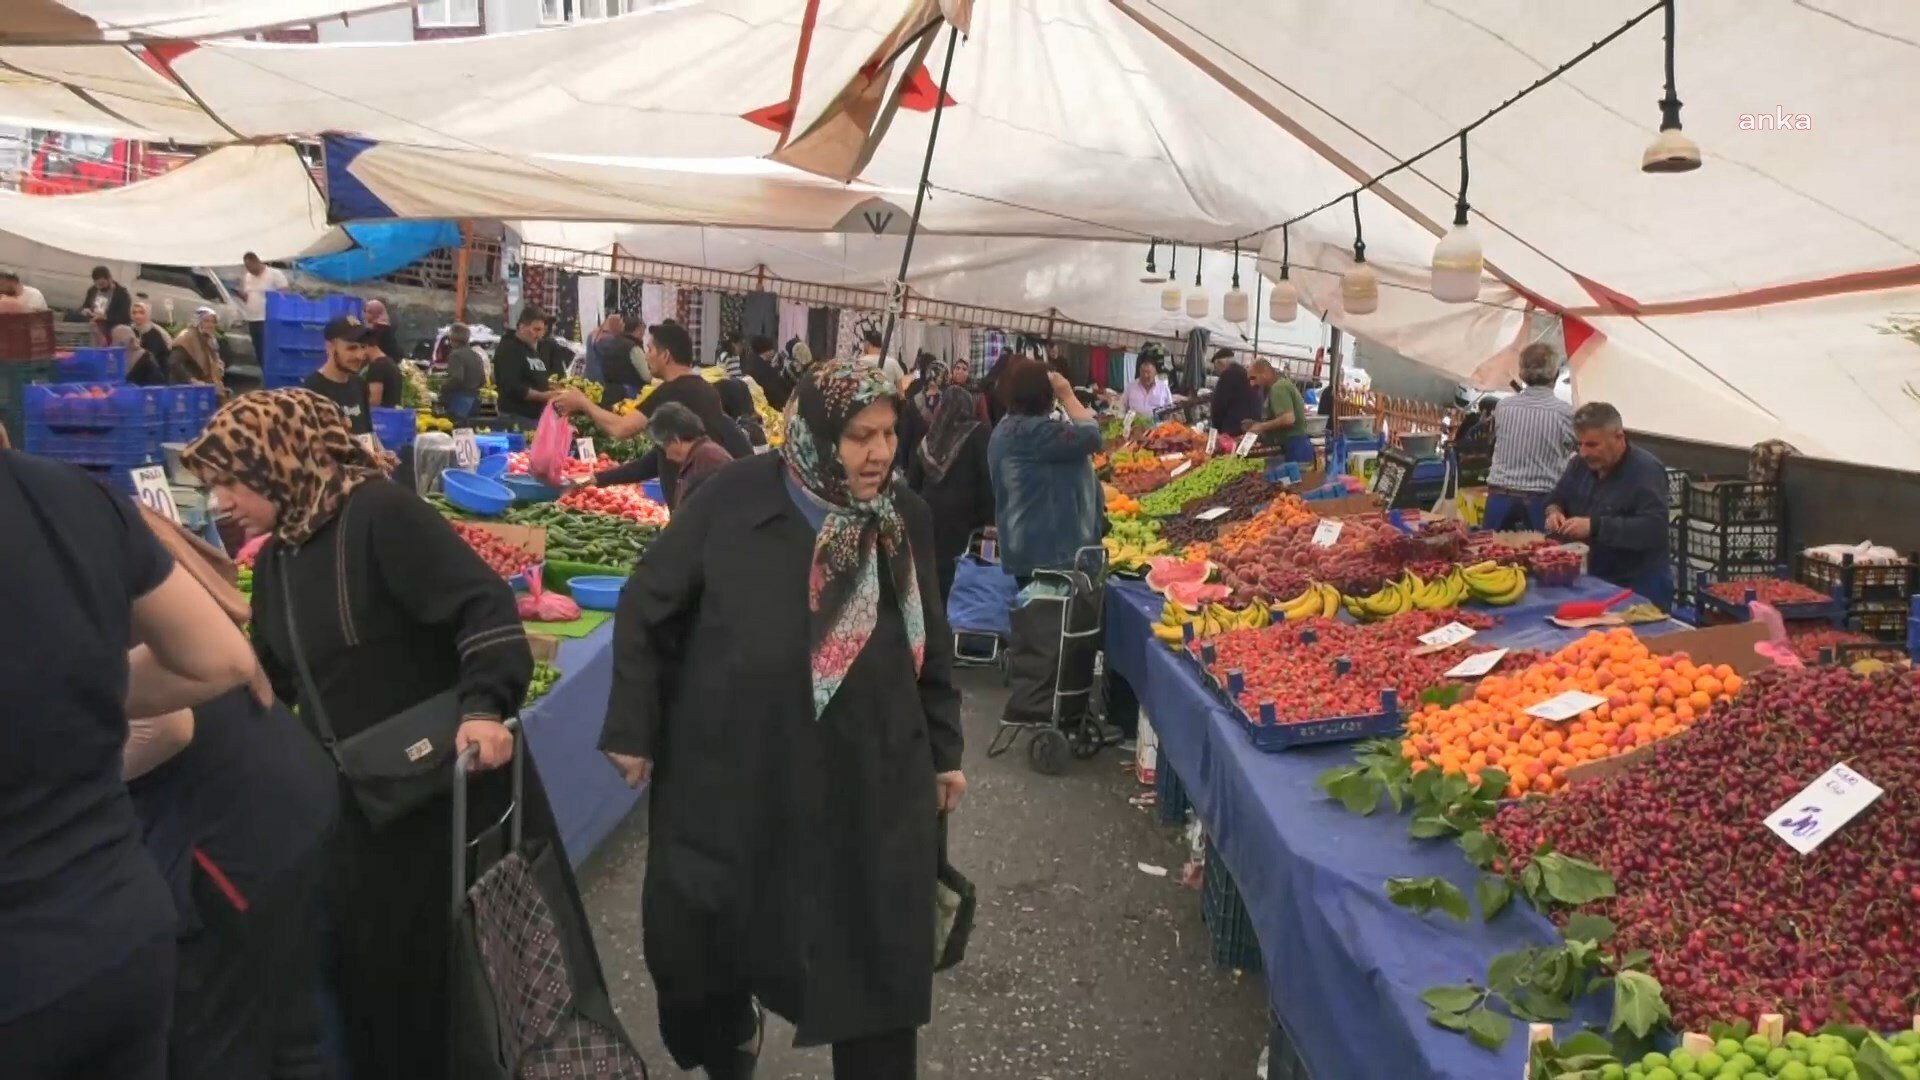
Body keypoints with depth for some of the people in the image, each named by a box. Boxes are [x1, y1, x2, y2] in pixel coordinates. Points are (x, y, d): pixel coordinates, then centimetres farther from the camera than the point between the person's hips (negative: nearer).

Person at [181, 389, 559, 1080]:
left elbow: (484, 603, -26)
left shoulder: (380, 513, -16)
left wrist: (484, 705, -38)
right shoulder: (275, 557, 10)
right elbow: (269, 679, 23)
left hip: (446, 785, -8)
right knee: (368, 966, 14)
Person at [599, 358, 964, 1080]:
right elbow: (646, 610, -2)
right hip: (727, 773, -1)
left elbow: (931, 646, 10)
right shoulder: (733, 500, -11)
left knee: (878, 962, 7)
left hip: (872, 782, 1)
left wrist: (944, 750, 13)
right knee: (700, 937, 16)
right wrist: (634, 729, -2)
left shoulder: (907, 519, -2)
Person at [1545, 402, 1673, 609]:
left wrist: (1595, 526, -33)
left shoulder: (1647, 470, -17)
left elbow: (1653, 528, -28)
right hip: (1591, 580, 7)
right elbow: (1556, 499, 17)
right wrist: (1554, 512, -7)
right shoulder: (1580, 463, 5)